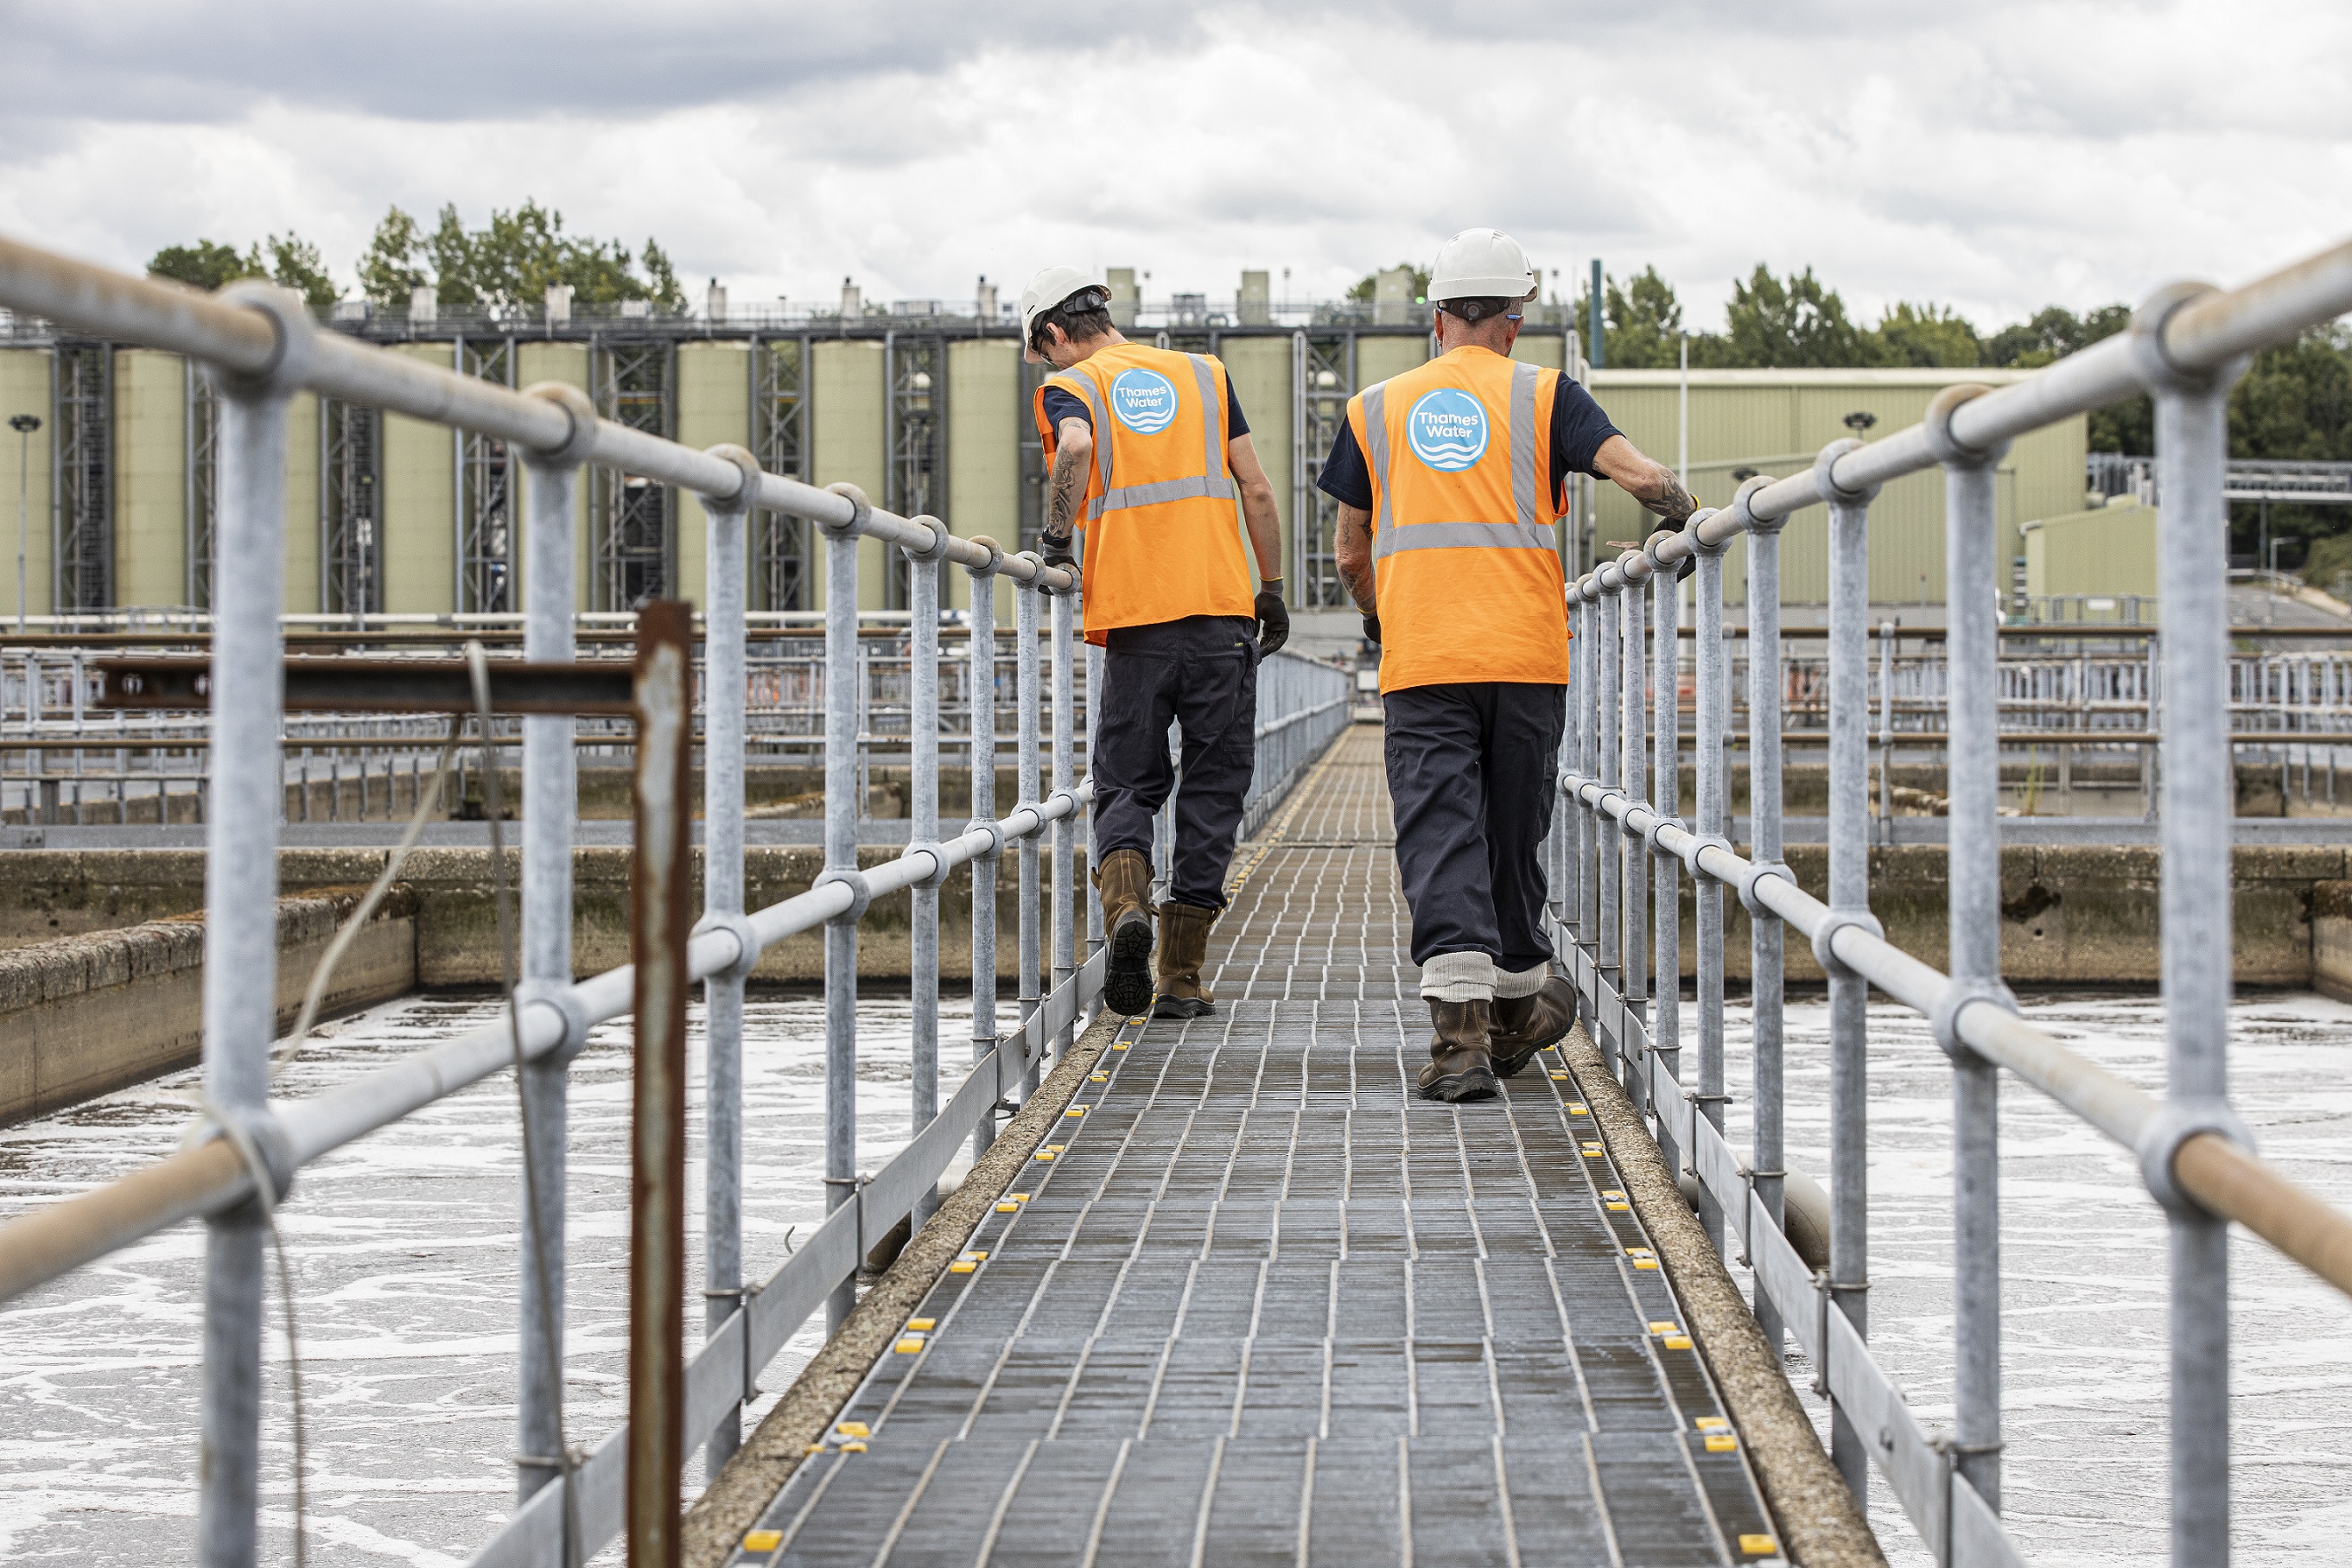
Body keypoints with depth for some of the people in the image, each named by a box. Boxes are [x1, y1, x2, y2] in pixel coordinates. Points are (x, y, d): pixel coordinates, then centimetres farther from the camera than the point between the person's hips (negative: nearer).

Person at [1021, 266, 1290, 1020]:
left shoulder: (1069, 387, 6)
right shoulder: (1204, 373, 15)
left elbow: (1075, 449, -19)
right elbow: (1256, 491, 10)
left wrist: (1057, 541, -9)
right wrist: (1271, 588, 16)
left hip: (1135, 617, -2)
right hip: (1222, 607, 2)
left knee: (1127, 784, 11)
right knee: (1213, 789, 7)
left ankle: (1126, 906, -18)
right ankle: (1181, 977, 6)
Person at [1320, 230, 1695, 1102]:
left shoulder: (1375, 409, 12)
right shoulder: (1543, 396, 6)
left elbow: (1351, 554, 17)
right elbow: (1642, 478, -7)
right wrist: (1681, 507, 14)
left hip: (1418, 662, 0)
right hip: (1526, 656, 0)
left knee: (1439, 840, -5)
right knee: (1512, 834, 14)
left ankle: (1460, 1027, -20)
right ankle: (1517, 1005, 29)